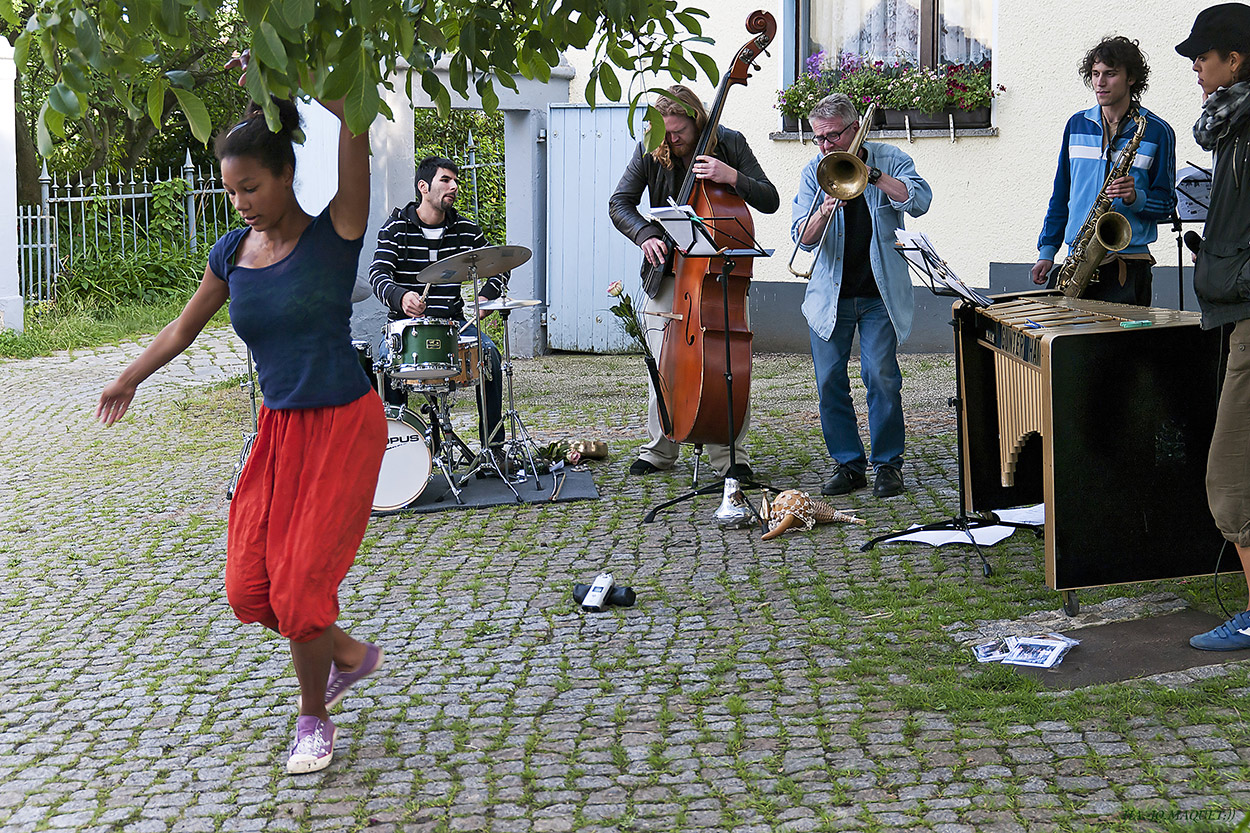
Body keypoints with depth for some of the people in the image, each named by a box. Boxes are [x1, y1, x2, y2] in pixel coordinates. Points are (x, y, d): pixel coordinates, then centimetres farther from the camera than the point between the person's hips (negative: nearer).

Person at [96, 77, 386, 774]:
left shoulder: (335, 231, -11)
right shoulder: (233, 253, 4)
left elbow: (353, 125, -26)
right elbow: (184, 329, 21)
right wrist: (130, 379, 31)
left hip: (344, 427, -6)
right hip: (280, 429, 6)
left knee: (302, 582, -6)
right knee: (251, 584, 1)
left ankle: (314, 721, 17)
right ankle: (351, 656, 27)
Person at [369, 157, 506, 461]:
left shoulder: (466, 230, 6)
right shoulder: (396, 227, -3)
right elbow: (378, 274, -16)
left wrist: (487, 296, -7)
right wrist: (400, 297, -38)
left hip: (452, 321, 2)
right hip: (405, 321, -2)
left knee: (489, 353, -22)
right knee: (387, 357, -31)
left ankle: (494, 446, -12)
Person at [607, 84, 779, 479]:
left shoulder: (730, 144, -6)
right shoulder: (650, 152, -1)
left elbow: (770, 201, -9)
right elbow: (619, 204, 1)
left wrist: (732, 176, -26)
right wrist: (646, 235, -18)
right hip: (669, 270, 2)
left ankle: (731, 455, 2)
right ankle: (660, 450, 19)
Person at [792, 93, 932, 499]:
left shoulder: (890, 160, 0)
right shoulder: (814, 172, 5)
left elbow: (919, 202, -17)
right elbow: (804, 238, -3)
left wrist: (871, 174, -21)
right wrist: (824, 212, -24)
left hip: (880, 293, -2)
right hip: (830, 295, 3)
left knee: (882, 377, -9)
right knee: (829, 381, 1)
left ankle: (887, 463, 5)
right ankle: (848, 463, 13)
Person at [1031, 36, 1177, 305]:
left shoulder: (1157, 132, 0)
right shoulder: (1077, 124, 13)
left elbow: (1166, 203, 2)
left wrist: (1135, 198, -19)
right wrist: (1047, 250, 10)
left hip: (1128, 268, -3)